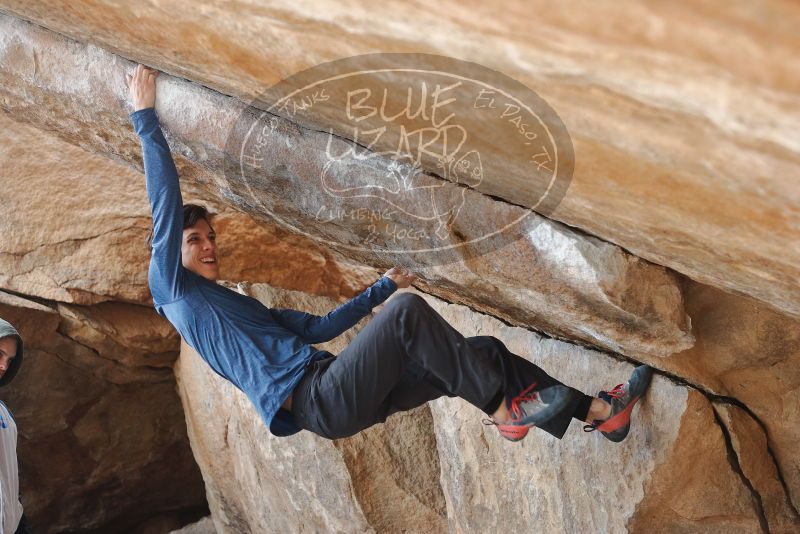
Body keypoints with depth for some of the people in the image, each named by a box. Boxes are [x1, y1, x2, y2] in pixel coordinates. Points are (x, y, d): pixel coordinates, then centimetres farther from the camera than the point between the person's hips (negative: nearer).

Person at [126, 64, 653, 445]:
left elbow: (318, 326, 36)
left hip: (340, 398, 8)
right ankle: (502, 409, -18)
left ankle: (598, 410, 4)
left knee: (482, 350, 0)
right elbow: (166, 204, -2)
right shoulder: (174, 291, 7)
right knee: (407, 310, -25)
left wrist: (382, 287, 37)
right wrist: (145, 117, 0)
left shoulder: (243, 305, 30)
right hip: (320, 403, -8)